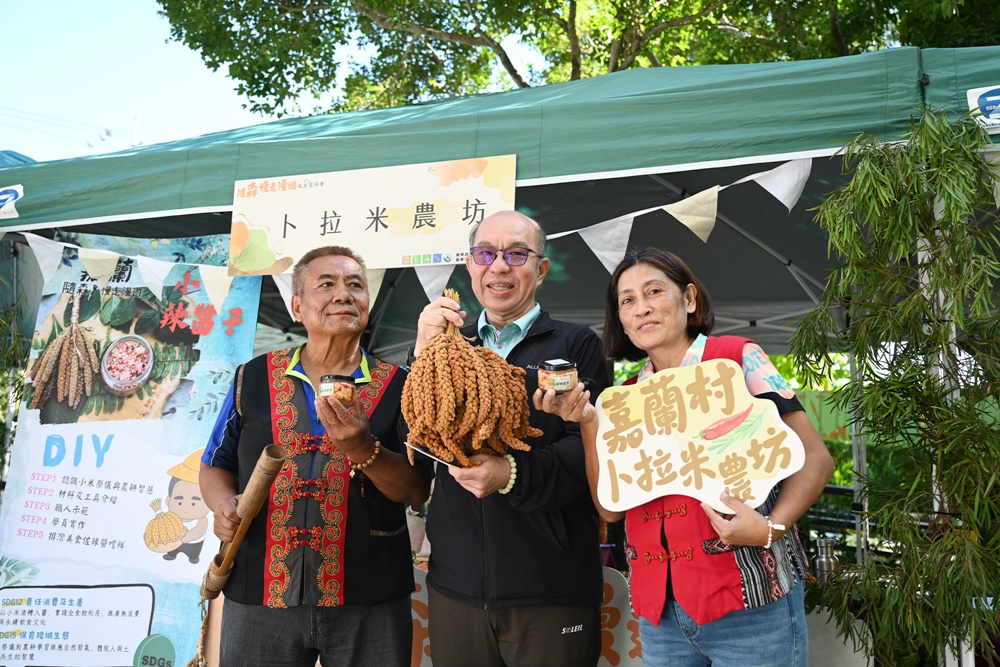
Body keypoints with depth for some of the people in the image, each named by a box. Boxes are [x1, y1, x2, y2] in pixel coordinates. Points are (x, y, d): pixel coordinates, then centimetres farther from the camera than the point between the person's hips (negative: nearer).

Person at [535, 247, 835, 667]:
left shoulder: (737, 357, -4)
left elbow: (813, 457, -6)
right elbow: (610, 507, 3)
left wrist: (772, 527, -22)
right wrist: (589, 423, -8)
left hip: (747, 607, -4)